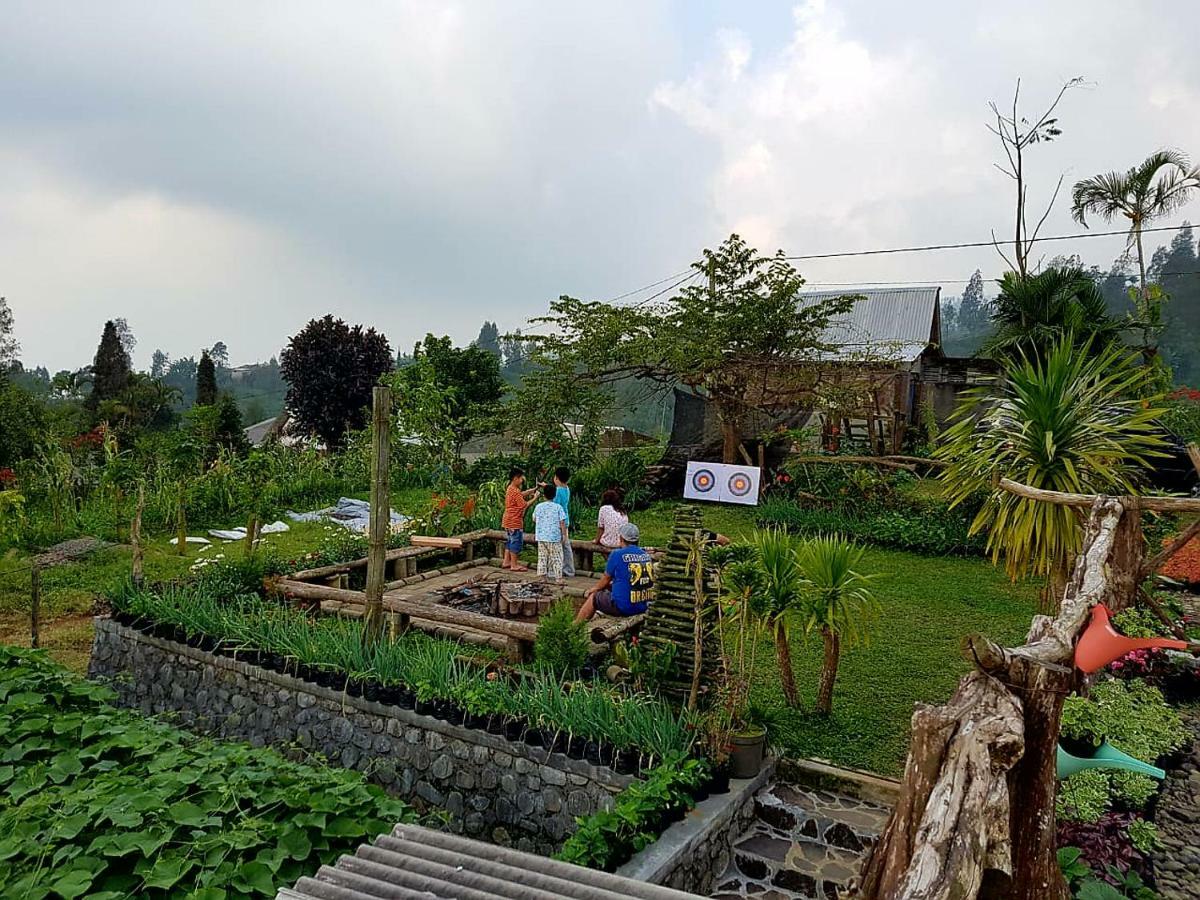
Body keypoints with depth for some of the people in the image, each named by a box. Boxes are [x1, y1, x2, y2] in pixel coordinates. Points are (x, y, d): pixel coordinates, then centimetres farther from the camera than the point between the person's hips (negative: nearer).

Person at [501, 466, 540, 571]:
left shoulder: (510, 489, 10)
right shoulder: (515, 491, -20)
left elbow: (522, 494, 22)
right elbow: (524, 505, -18)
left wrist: (533, 490, 14)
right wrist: (535, 498, -9)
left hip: (509, 521, 10)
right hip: (515, 522, -10)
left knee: (510, 542, 18)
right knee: (516, 543, -3)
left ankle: (506, 562, 23)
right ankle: (514, 565, 3)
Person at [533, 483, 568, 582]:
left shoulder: (538, 507, 0)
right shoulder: (558, 507, -9)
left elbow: (534, 520, 12)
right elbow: (562, 522, -9)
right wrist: (564, 534, -1)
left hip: (541, 537, 3)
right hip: (555, 537, -3)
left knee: (542, 556, 13)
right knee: (556, 558, 4)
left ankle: (542, 574, 16)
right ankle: (557, 577, 2)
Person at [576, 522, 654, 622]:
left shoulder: (617, 554, -11)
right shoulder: (646, 555, 4)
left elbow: (606, 579, 3)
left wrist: (593, 589, 22)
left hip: (623, 607, -6)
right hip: (643, 606, 6)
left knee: (593, 597, 18)